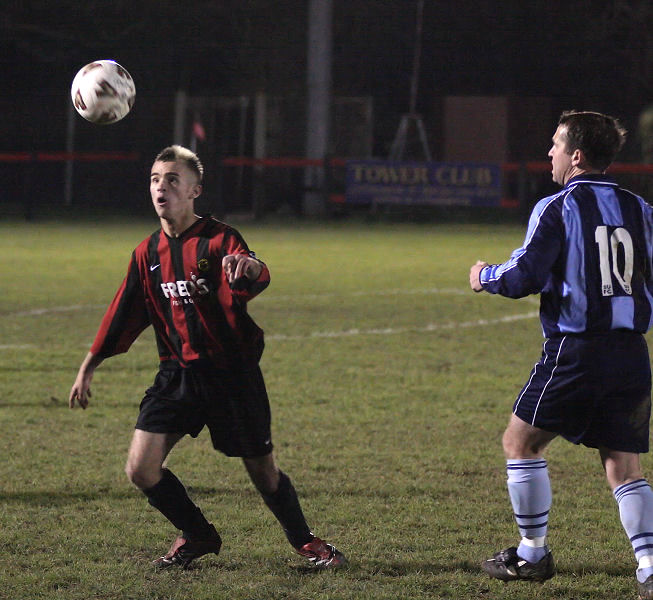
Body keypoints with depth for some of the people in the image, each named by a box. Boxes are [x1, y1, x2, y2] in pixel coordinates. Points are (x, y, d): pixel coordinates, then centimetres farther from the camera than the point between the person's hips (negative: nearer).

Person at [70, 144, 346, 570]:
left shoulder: (218, 240, -10)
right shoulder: (148, 253, 8)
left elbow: (255, 280, -31)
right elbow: (124, 316, 17)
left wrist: (249, 268, -56)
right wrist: (88, 368, 19)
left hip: (232, 373, -4)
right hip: (178, 373, 5)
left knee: (263, 471, 4)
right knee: (141, 468, -8)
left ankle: (305, 541, 30)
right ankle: (198, 536, 16)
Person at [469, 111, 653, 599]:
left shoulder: (557, 209, -6)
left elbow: (526, 276, -11)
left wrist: (486, 277, 9)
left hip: (575, 352, -5)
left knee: (521, 442, 13)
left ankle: (532, 554, 16)